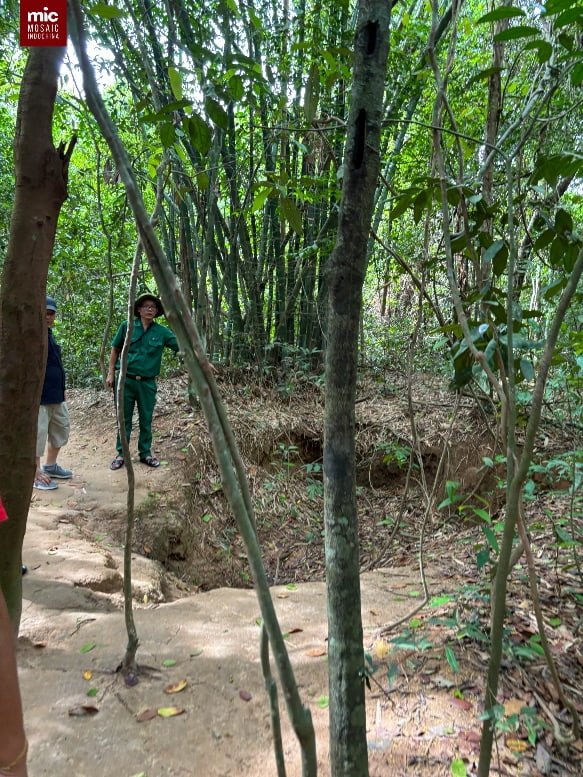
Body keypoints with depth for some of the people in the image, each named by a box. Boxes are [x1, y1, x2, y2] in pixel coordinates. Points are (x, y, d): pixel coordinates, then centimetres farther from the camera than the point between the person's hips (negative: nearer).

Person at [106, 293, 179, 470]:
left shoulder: (161, 332, 0)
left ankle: (145, 453, 22)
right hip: (126, 380, -1)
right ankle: (121, 453, 18)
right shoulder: (127, 327, -1)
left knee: (146, 420, 9)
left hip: (147, 382, 1)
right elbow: (115, 349, 7)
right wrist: (111, 373, 2)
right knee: (124, 419, 7)